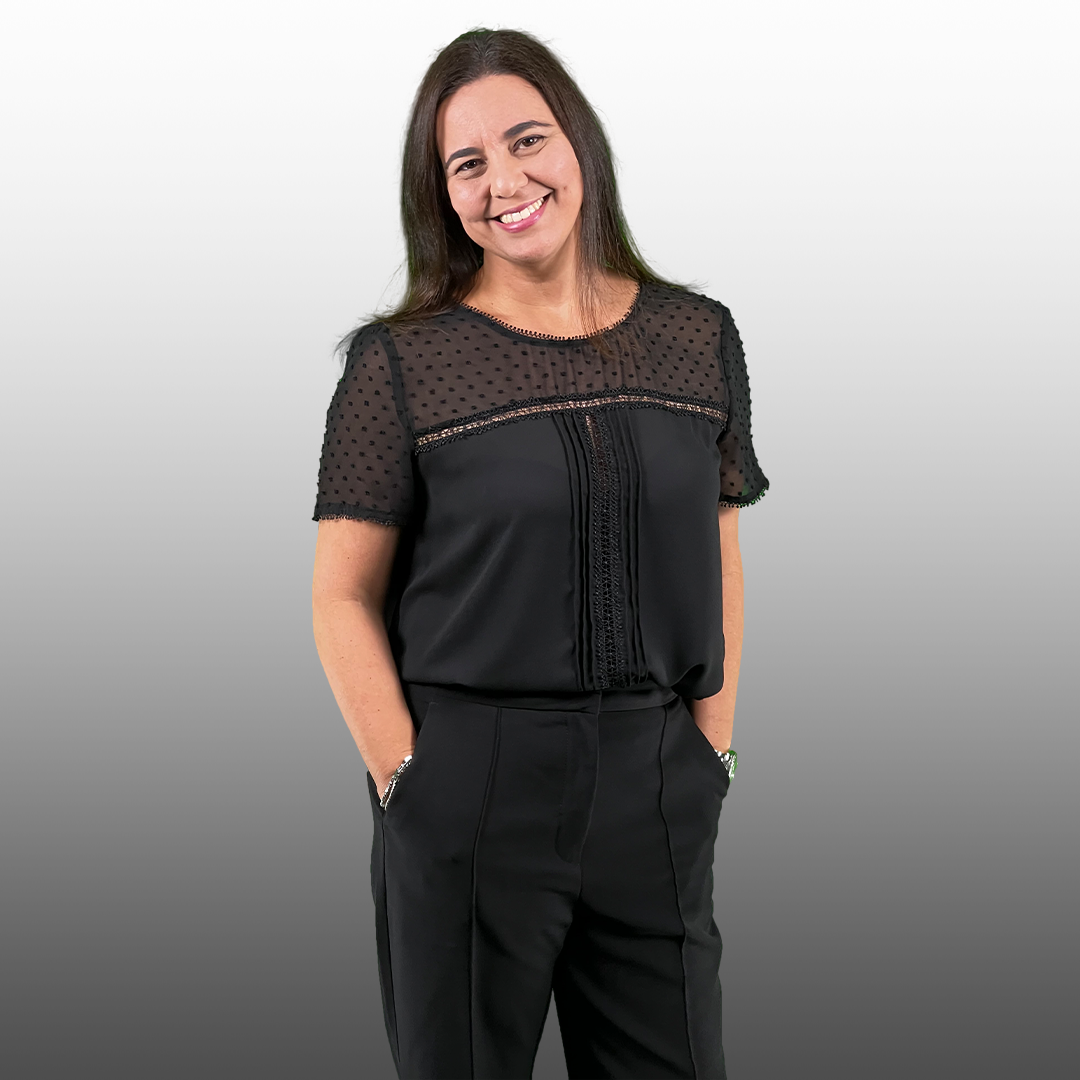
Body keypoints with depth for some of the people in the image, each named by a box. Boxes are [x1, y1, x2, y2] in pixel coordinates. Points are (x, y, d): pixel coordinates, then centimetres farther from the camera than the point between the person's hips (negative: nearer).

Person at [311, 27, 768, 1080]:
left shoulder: (698, 339, 6)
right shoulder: (399, 363, -4)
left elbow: (718, 559, 11)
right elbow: (343, 598, -3)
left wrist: (710, 750, 4)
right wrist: (406, 782, -9)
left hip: (658, 790, 3)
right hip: (467, 785, -2)